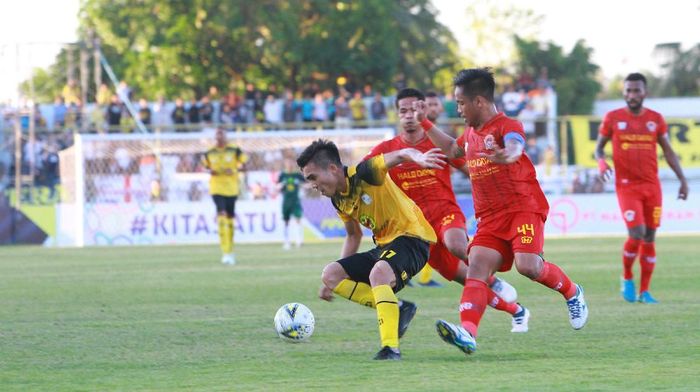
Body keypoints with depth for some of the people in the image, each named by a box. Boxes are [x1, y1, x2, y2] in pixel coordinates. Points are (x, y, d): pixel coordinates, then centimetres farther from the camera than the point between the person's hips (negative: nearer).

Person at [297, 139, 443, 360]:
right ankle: (397, 309, -5)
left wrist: (416, 157, -57)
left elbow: (400, 155, -33)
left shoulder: (364, 174, -17)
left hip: (412, 236, -9)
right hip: (384, 246, 9)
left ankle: (391, 348, -38)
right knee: (330, 275, 0)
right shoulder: (338, 199, 8)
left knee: (378, 273, -37)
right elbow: (354, 236, 24)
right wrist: (334, 280, 22)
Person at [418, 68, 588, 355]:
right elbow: (451, 150, 42)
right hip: (490, 217, 7)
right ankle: (468, 332, -30)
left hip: (523, 207, -7)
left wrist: (507, 154, -57)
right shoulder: (471, 134, 19)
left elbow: (515, 147, -33)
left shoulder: (507, 126, -9)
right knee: (477, 267, -13)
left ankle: (572, 293, 7)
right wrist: (424, 122, 37)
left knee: (527, 264, -24)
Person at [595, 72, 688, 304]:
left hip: (651, 186, 3)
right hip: (627, 186, -3)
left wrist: (682, 179, 6)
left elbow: (668, 151, 12)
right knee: (637, 234, -16)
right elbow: (599, 147, 8)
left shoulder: (656, 119, 6)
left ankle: (644, 291, 10)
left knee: (649, 238, 2)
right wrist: (601, 162, -14)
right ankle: (627, 278, 10)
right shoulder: (613, 118, 0)